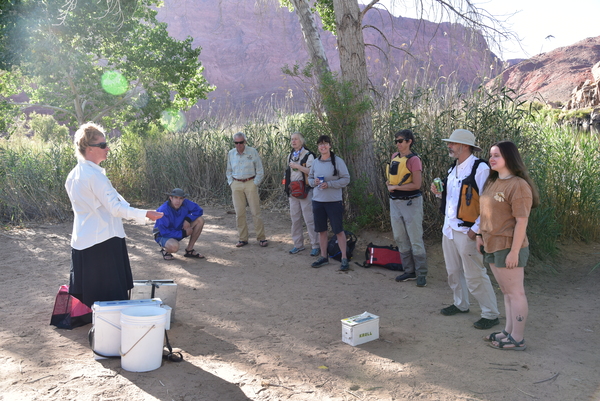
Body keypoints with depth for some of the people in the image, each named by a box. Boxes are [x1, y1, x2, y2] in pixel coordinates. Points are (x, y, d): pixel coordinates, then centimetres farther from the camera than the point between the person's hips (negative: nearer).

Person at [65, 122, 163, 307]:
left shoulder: (72, 176, 10)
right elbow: (115, 207, -19)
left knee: (87, 296, 14)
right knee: (111, 295, 1)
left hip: (81, 242, 9)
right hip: (103, 242, -8)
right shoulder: (95, 175, -17)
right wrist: (145, 214, -17)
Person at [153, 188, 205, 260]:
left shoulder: (185, 203, -14)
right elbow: (164, 232, -28)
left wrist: (188, 219, -20)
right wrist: (183, 233, -24)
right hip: (163, 236, -6)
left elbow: (199, 210, -2)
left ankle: (189, 250, 0)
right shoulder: (163, 210, -28)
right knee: (174, 246, -42)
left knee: (200, 220, -10)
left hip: (178, 231, 7)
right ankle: (165, 249, 0)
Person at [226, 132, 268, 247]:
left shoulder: (253, 152, -2)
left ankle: (261, 237, 4)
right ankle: (243, 238, 12)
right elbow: (229, 171, 19)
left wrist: (255, 184, -5)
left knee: (255, 212, -3)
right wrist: (231, 183, 8)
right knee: (239, 213, 3)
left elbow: (260, 171, 2)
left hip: (250, 183, -3)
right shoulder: (230, 154, 8)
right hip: (236, 185, 3)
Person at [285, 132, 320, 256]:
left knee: (309, 219, -7)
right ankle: (298, 244, 19)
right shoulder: (290, 156, 16)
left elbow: (312, 171, -19)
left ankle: (315, 246, -1)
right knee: (295, 219, 10)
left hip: (305, 191, -7)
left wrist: (297, 166, -19)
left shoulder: (308, 155, -7)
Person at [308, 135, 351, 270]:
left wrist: (329, 184, -18)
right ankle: (323, 257, 25)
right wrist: (314, 182, -7)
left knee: (339, 230, -1)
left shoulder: (337, 161, -7)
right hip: (317, 201, 5)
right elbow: (310, 178, 17)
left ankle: (344, 258, 7)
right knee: (321, 230, 12)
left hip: (334, 201, -5)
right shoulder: (315, 162, 7)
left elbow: (346, 179, -9)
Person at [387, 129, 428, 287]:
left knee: (415, 240, -2)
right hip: (395, 203, 8)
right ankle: (409, 271, 24)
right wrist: (389, 184, 0)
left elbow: (416, 185, -19)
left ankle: (421, 274, 7)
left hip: (411, 203, -8)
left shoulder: (413, 159, -12)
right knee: (400, 240, 13)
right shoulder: (394, 157, 8)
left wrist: (395, 187, -13)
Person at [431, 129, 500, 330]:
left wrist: (476, 229, -20)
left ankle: (491, 314, 11)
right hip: (449, 228, 9)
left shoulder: (480, 168, -15)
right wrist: (439, 192, 4)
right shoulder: (453, 169, 13)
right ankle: (460, 304, 35)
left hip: (466, 231, -9)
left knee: (474, 275, -3)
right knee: (453, 271, 18)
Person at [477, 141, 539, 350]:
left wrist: (514, 251, -20)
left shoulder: (518, 185, -16)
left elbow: (522, 221, -19)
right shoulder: (492, 182, 10)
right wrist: (480, 234, 14)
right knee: (506, 291, 16)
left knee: (515, 292, 2)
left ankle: (517, 339, 11)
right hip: (492, 246, 8)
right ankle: (508, 331, 27)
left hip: (508, 247, -8)